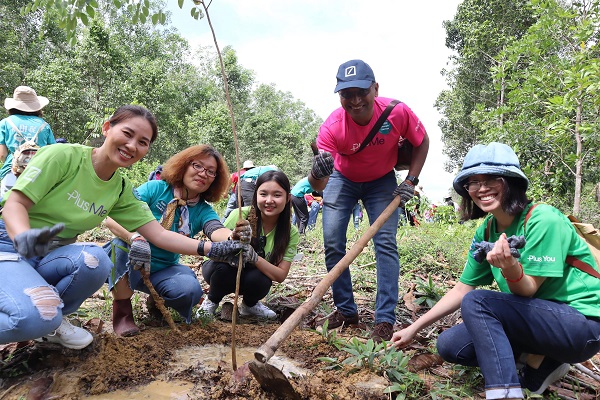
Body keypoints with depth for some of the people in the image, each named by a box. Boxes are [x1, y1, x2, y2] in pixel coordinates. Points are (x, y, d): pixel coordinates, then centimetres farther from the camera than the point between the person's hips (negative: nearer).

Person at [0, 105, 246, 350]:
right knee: (34, 316, -34)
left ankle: (52, 321, -2)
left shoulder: (122, 190, -2)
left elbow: (159, 235, -8)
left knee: (95, 259, -29)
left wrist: (211, 249, -21)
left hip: (54, 255, 6)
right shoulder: (64, 156, -16)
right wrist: (24, 236, -40)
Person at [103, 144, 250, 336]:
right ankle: (122, 311, -13)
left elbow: (217, 231, -28)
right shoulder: (156, 188, -13)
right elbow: (111, 216, -23)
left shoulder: (203, 210, -6)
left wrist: (234, 237, -53)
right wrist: (133, 237, -45)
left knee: (190, 290, -29)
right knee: (126, 241, -34)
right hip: (125, 265, -1)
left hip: (163, 270, 2)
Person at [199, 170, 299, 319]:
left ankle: (249, 305, 5)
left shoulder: (291, 233, -16)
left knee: (260, 281, -32)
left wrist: (253, 257, -37)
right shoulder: (240, 215, -23)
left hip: (254, 278, 2)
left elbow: (281, 275, -19)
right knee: (222, 267, -34)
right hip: (225, 272, -1)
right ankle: (212, 301, 1)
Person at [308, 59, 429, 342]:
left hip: (382, 181, 0)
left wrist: (410, 182, -14)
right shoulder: (331, 128, -31)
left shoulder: (397, 112, -28)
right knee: (332, 243, -5)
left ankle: (385, 319, -2)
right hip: (343, 180, 0)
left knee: (386, 243, -11)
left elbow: (422, 142, -6)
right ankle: (346, 310, 12)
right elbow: (318, 186, -36)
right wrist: (317, 174, -60)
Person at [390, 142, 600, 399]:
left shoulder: (543, 220, -21)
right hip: (540, 318, 8)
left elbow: (527, 291, -19)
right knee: (449, 345, -4)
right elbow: (462, 289, 4)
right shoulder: (485, 232, 0)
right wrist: (414, 328, 1)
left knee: (476, 302, -27)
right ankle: (543, 363, 5)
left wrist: (510, 267, -43)